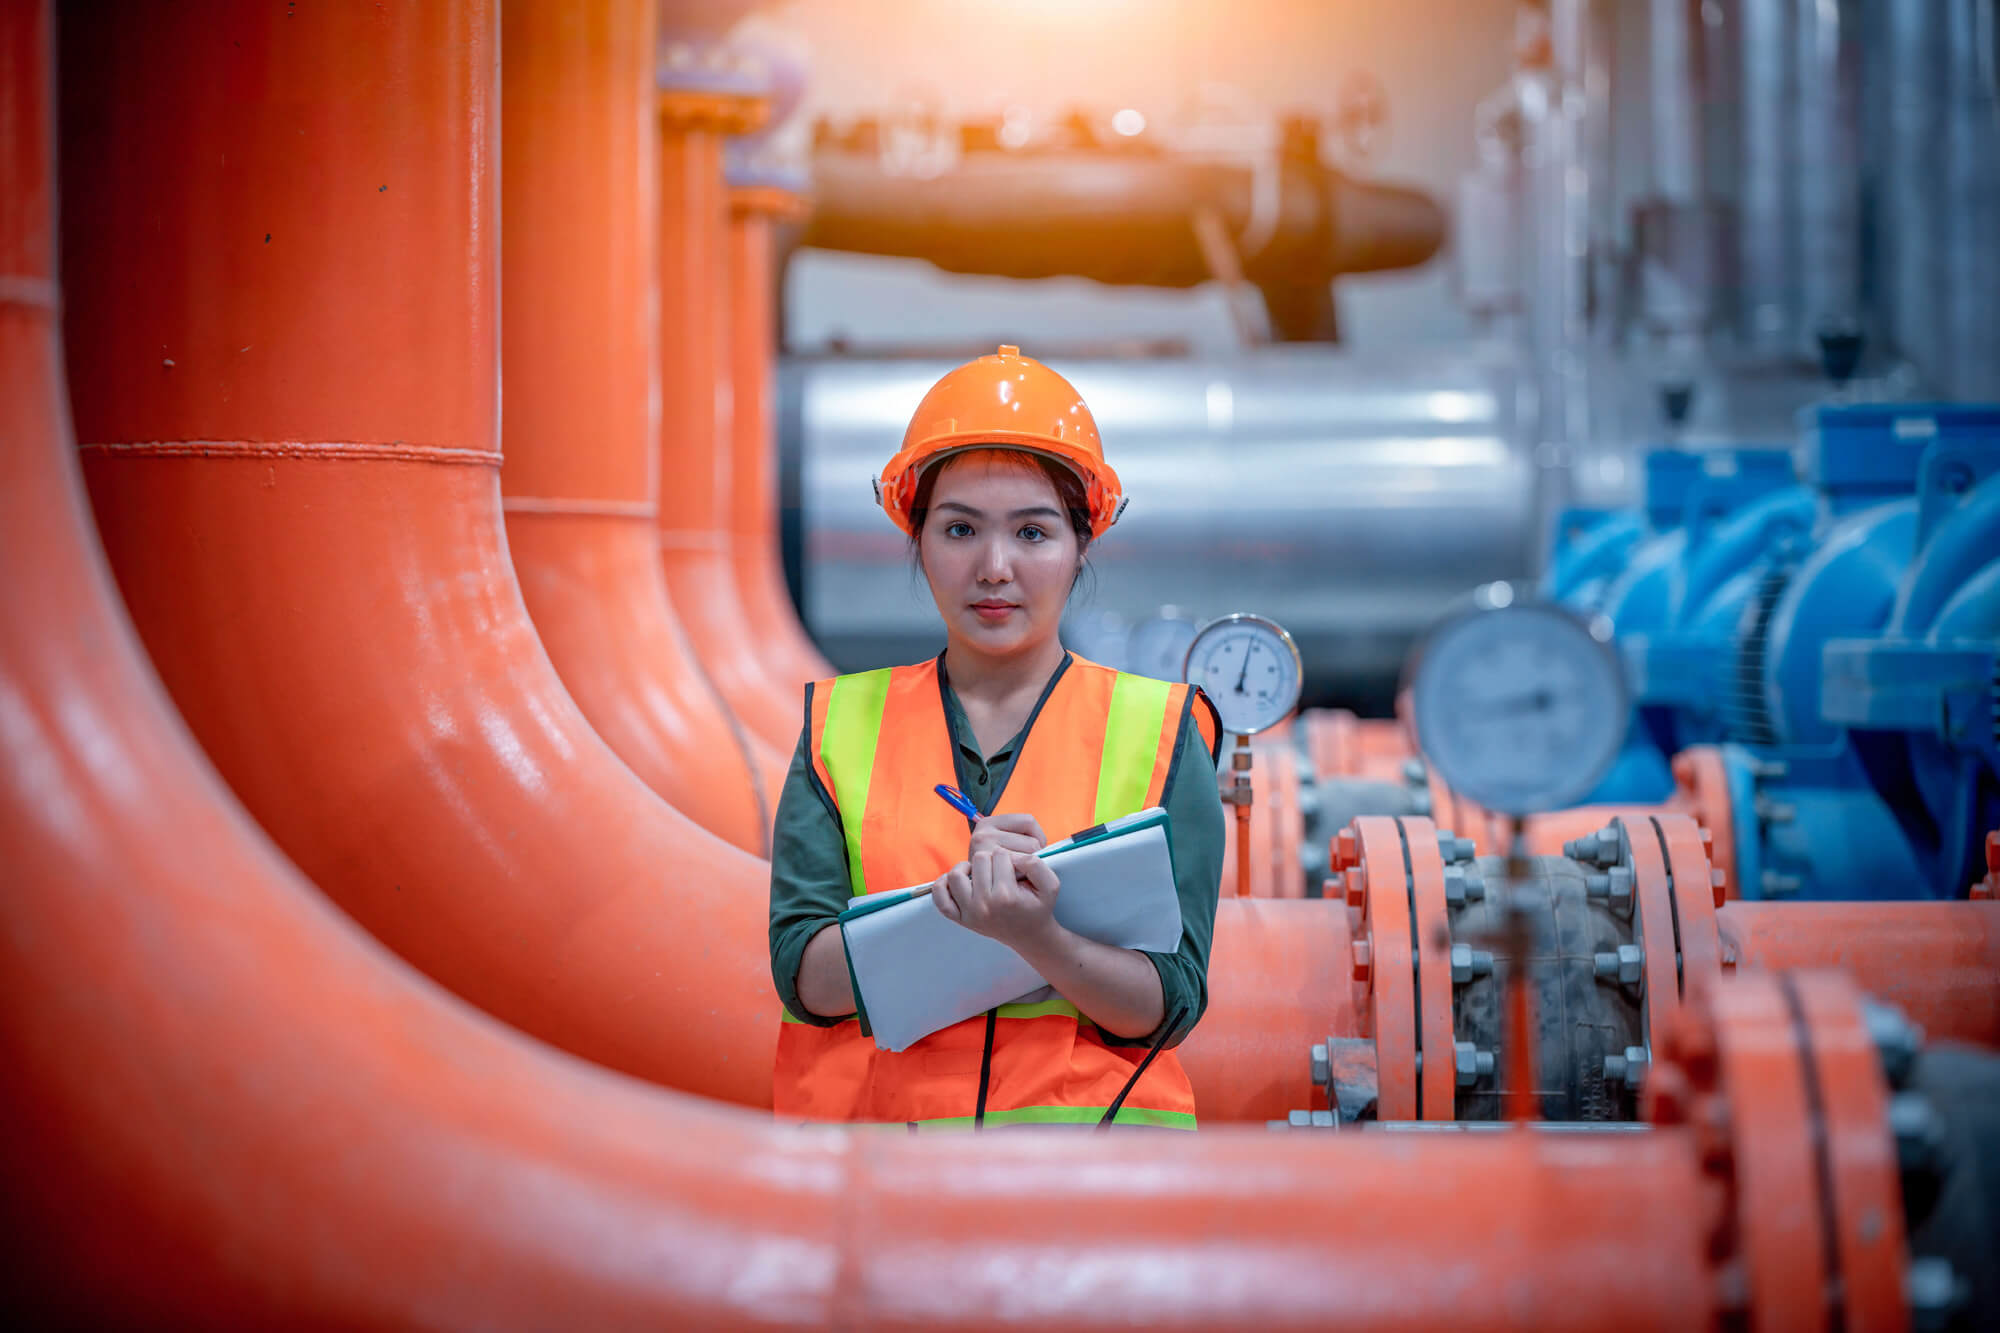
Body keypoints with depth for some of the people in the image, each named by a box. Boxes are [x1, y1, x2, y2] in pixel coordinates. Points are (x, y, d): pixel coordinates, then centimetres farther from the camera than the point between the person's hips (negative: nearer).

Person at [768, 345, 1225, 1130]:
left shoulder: (1157, 726, 9)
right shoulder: (844, 722, 13)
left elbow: (1171, 1004, 0)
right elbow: (802, 973, 3)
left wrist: (1035, 937, -17)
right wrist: (952, 906, -13)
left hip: (1091, 1108, -1)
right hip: (868, 1110, 1)